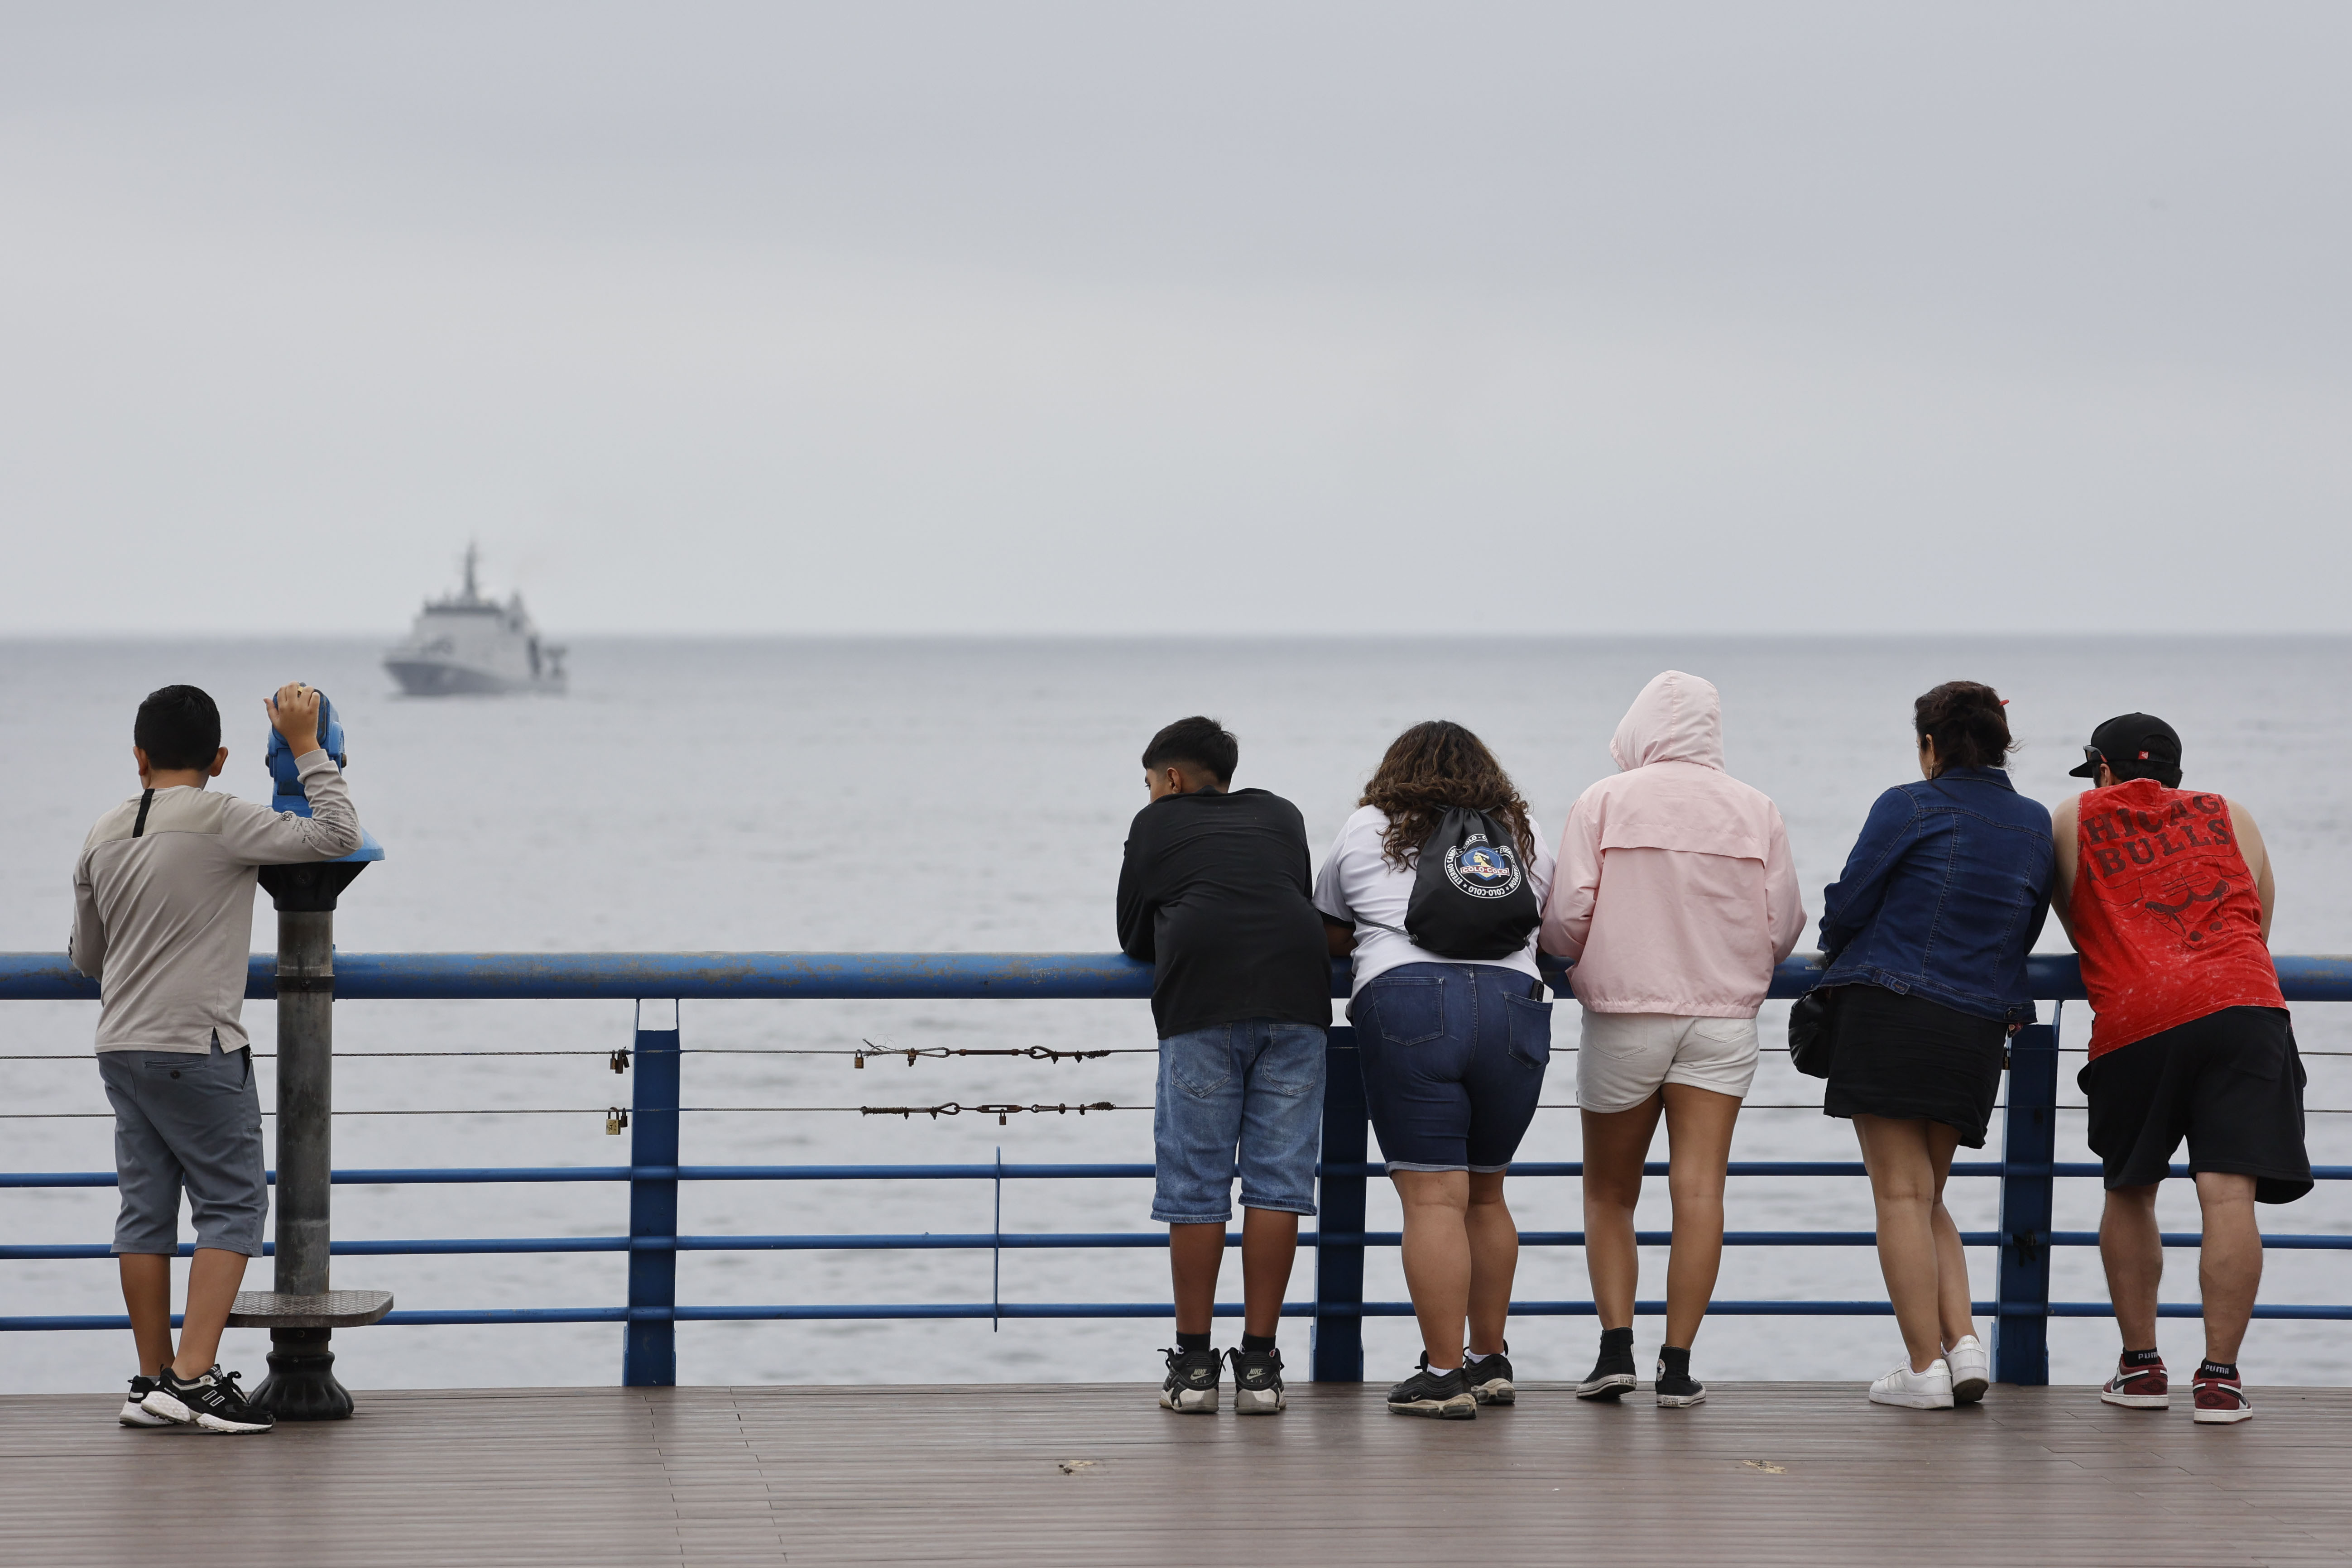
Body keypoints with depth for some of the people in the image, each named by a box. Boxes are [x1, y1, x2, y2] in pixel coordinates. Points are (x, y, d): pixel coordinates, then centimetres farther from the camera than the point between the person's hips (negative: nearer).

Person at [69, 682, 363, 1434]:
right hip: (197, 1050, -6)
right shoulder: (219, 820, -10)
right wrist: (306, 746, -4)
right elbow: (335, 835, -12)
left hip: (121, 1049, 6)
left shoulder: (104, 836, 10)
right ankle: (193, 1378, -10)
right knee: (232, 1205, -1)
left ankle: (153, 1379, 11)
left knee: (146, 1210, 9)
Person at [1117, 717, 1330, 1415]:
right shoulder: (1283, 817, 28)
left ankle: (1193, 1364, 4)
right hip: (1295, 994, 2)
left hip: (1201, 1004, -2)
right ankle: (1259, 1365, 1)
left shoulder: (1157, 822, 21)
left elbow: (1133, 938, 25)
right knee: (1278, 1178, 2)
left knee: (1194, 1185, 2)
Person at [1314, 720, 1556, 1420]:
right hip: (1513, 1005, 3)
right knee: (1484, 1191, 17)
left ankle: (1444, 1375, -10)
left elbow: (1328, 935, 25)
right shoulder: (1526, 837, 22)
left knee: (1433, 1196, -6)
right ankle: (1490, 1361, 22)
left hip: (1407, 1002, -3)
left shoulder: (1367, 832, 16)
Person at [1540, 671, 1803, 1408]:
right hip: (1724, 1020, 1)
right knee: (1699, 1190, -1)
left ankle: (1616, 1344, -1)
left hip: (1623, 1016, -1)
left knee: (1610, 1194, 11)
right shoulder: (1757, 811, 4)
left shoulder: (1604, 802, -3)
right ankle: (1678, 1366, -4)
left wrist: (1577, 962, 13)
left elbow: (1565, 917, -9)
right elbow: (1784, 926, 5)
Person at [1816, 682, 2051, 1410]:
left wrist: (1840, 951, 18)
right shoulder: (2036, 825, 11)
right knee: (1927, 1197, 17)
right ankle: (1964, 1340, 1)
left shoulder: (1909, 807, -5)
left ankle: (1925, 1366, -5)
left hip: (1890, 1015, -5)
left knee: (1902, 1195, -2)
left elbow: (1848, 904, -2)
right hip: (1979, 1028, 5)